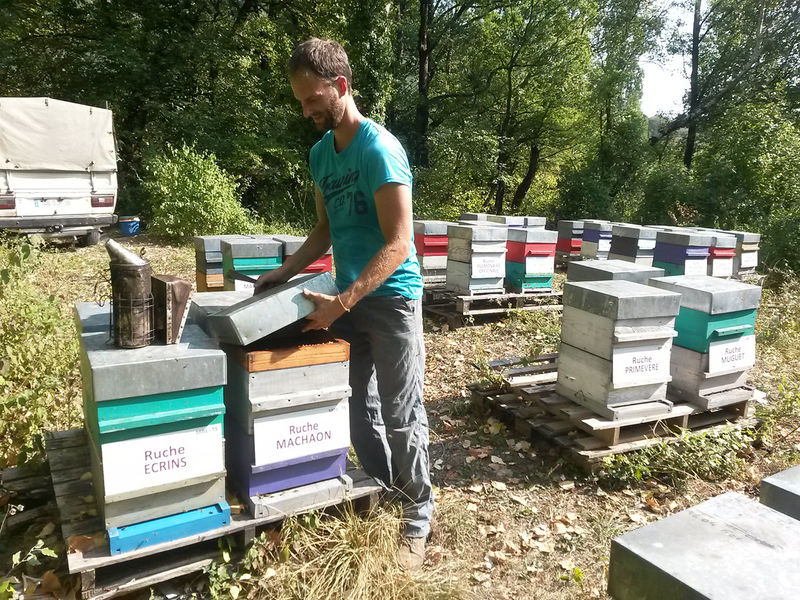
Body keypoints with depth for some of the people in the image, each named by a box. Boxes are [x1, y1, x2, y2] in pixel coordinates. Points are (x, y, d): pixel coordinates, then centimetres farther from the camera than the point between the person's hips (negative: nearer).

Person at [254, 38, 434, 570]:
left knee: (401, 416, 2)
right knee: (360, 409, 14)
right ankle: (381, 491, 33)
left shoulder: (379, 149, -16)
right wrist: (286, 272, 4)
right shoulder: (321, 152, 8)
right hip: (349, 297, 7)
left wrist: (342, 302, -26)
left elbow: (398, 243, -21)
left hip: (391, 297, -7)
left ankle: (418, 515, 19)